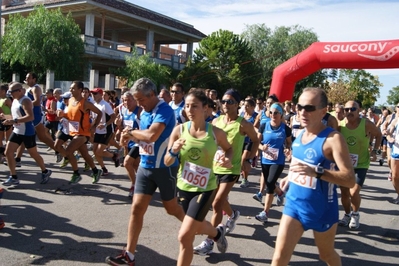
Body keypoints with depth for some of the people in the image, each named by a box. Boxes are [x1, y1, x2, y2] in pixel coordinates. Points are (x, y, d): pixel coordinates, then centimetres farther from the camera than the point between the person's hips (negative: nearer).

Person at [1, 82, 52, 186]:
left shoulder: (25, 101, -19)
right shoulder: (15, 101, 10)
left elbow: (30, 117, -33)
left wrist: (14, 121, -36)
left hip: (27, 133, -9)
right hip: (17, 132, 9)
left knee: (34, 154, 6)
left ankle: (45, 172, 27)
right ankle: (13, 177, 9)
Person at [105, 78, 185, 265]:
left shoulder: (164, 110, -19)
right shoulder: (144, 113, 8)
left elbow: (151, 136, -33)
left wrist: (132, 132, -15)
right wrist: (131, 136, -6)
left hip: (164, 167, -7)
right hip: (145, 166, 7)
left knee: (172, 208, 11)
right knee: (137, 208, 3)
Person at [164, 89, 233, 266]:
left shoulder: (216, 132, -14)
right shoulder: (179, 130, -11)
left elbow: (229, 148, 8)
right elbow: (167, 162, -6)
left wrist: (228, 159, -13)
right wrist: (174, 151, -27)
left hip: (205, 188, -3)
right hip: (183, 187, 4)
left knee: (184, 237, -10)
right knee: (198, 227, 26)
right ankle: (218, 232, 61)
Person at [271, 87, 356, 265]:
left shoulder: (333, 138, -20)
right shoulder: (300, 134, 2)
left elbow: (350, 179, -26)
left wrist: (316, 172, -38)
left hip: (321, 209, -5)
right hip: (294, 204, 5)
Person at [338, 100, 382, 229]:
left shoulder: (366, 124, -15)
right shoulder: (340, 125, -12)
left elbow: (379, 135, 3)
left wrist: (374, 150, -5)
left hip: (361, 164, -2)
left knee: (354, 192, -14)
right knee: (344, 192, 8)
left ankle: (355, 214, 15)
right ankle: (347, 215, 34)